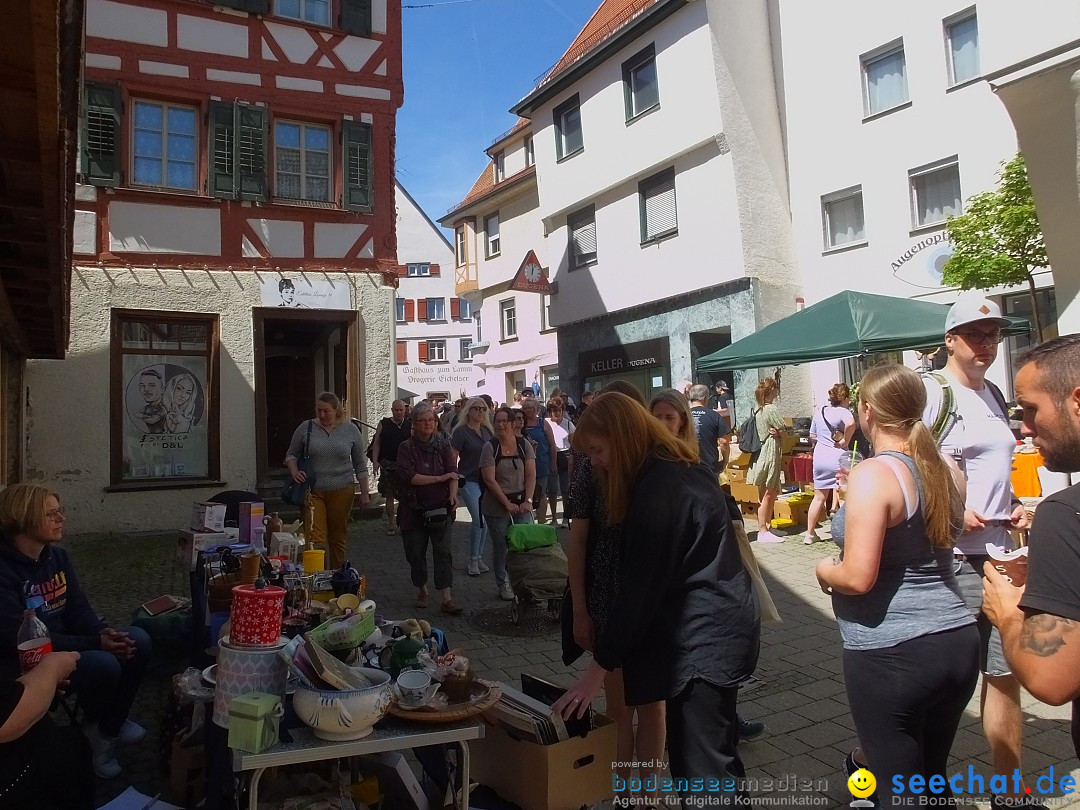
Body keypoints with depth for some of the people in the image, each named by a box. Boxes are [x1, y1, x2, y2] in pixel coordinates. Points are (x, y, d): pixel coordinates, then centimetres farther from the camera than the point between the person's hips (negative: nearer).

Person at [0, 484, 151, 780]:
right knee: (104, 664, -30)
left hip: (63, 644, 8)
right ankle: (101, 729, 3)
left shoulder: (57, 556, 3)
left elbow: (79, 610, 3)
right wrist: (94, 643, -29)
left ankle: (110, 726, 8)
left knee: (138, 639, -11)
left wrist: (103, 632, -20)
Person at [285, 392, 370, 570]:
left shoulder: (351, 430, 4)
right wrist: (294, 473, -9)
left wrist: (364, 493, 6)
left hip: (342, 491, 1)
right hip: (313, 492, -1)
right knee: (315, 538, -12)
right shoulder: (306, 428, 2)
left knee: (338, 538, 9)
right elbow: (291, 455, 12)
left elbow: (360, 465, 8)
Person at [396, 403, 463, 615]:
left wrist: (453, 493, -26)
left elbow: (453, 472, -7)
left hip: (441, 508, 0)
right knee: (416, 553, 9)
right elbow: (408, 476, -14)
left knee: (443, 552, -5)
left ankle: (447, 598, -4)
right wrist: (440, 478, -13)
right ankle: (422, 591, 30)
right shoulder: (406, 448, 0)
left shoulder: (443, 445, 4)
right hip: (414, 509, 0)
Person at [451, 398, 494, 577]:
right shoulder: (461, 431, -7)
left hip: (486, 480, 6)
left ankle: (479, 558, 20)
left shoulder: (487, 430, 10)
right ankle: (473, 560, 3)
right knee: (478, 519, -11)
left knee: (483, 520, 8)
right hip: (469, 480, -6)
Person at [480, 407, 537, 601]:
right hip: (496, 507, -2)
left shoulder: (524, 445, 2)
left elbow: (531, 475, 1)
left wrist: (528, 500, -10)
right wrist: (507, 504, -13)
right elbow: (490, 480, -10)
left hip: (522, 505, 2)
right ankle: (503, 585, 23)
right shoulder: (490, 447, -5)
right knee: (500, 547, 7)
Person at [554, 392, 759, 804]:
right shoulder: (678, 469, 9)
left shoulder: (660, 489, -21)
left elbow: (639, 587, -21)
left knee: (700, 767, -1)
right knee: (713, 752, 18)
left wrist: (596, 669, -15)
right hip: (717, 627, 10)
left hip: (704, 636, -10)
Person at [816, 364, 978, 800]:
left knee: (902, 788, 8)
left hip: (892, 654, -8)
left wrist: (825, 570, -2)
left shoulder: (872, 475, -19)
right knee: (932, 777, 24)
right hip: (958, 642, 8)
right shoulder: (946, 469, 5)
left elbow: (857, 579, -23)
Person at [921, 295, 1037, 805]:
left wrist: (1015, 506, 8)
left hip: (999, 555, 8)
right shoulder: (930, 391, -11)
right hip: (950, 560, -8)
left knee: (1006, 672, 14)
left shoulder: (994, 395, 15)